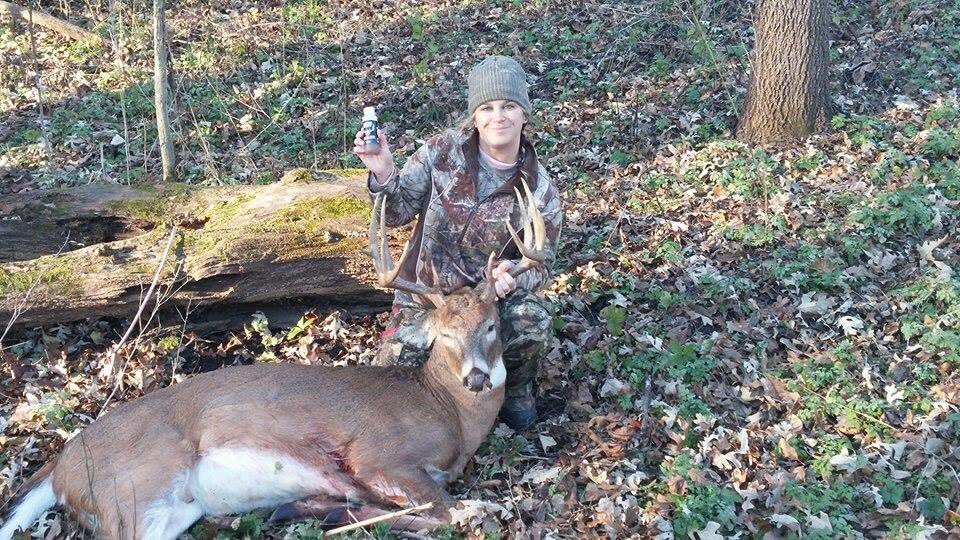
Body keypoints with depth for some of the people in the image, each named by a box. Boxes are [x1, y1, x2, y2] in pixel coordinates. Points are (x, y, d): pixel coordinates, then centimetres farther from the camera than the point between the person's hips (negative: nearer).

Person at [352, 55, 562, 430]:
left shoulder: (540, 190, -11)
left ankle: (516, 390, 3)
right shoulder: (442, 151, -11)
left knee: (532, 321, -33)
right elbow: (397, 213, -8)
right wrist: (384, 175, -30)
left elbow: (541, 265, -6)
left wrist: (514, 275, -31)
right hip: (427, 290, 1)